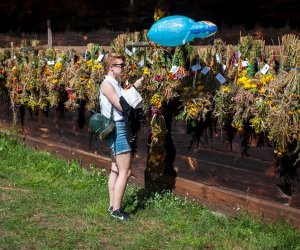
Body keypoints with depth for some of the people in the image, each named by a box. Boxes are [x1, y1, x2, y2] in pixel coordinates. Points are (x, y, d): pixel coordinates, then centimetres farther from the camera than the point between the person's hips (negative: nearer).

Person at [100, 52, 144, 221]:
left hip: (121, 127, 10)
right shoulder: (107, 84, -12)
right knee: (125, 172, -8)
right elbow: (121, 106, -18)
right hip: (116, 127, -9)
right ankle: (116, 209, -1)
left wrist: (135, 89, -2)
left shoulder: (117, 84, 13)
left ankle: (113, 205, 22)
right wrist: (133, 89, -15)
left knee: (116, 170, 14)